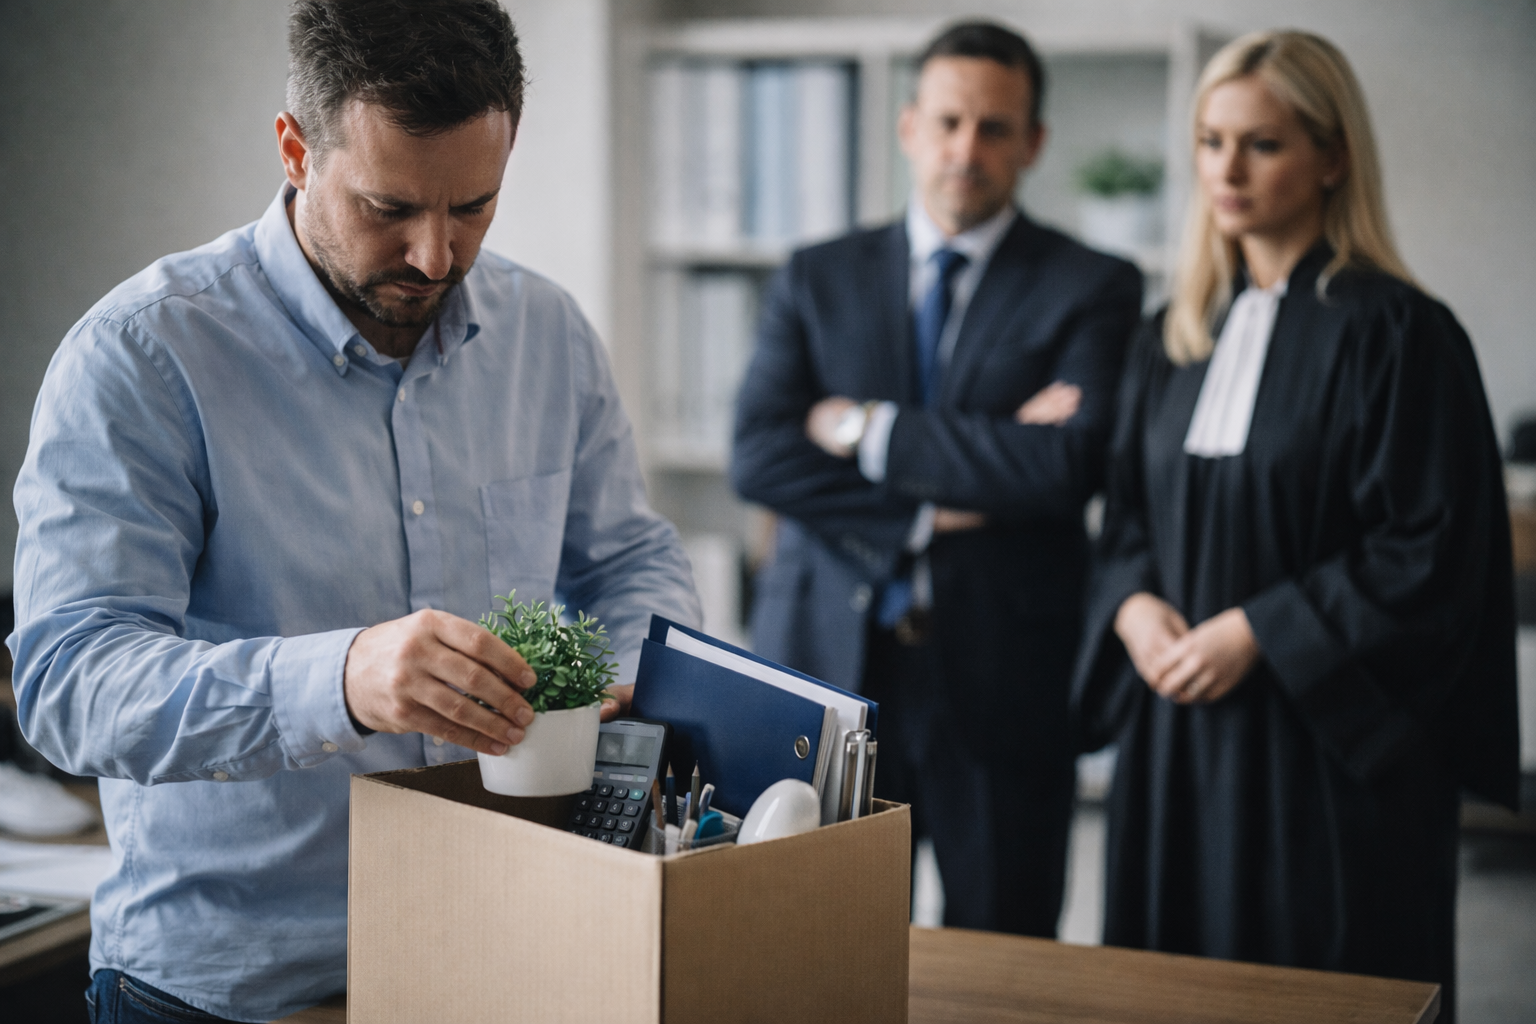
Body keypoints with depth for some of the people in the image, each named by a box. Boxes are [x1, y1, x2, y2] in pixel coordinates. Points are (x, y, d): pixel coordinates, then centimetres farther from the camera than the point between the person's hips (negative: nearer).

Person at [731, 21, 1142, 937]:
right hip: (828, 658, 2)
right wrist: (931, 509, -13)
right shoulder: (819, 279, 10)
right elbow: (759, 457, -2)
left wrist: (867, 430, -9)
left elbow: (1070, 466, -14)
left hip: (1001, 680, -2)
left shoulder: (1094, 289, 2)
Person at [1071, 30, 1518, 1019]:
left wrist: (1256, 630, -16)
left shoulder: (1394, 333, -8)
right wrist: (1134, 606, -5)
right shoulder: (1174, 336, 12)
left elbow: (1433, 551, -12)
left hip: (1328, 745, -5)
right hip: (1178, 733, 6)